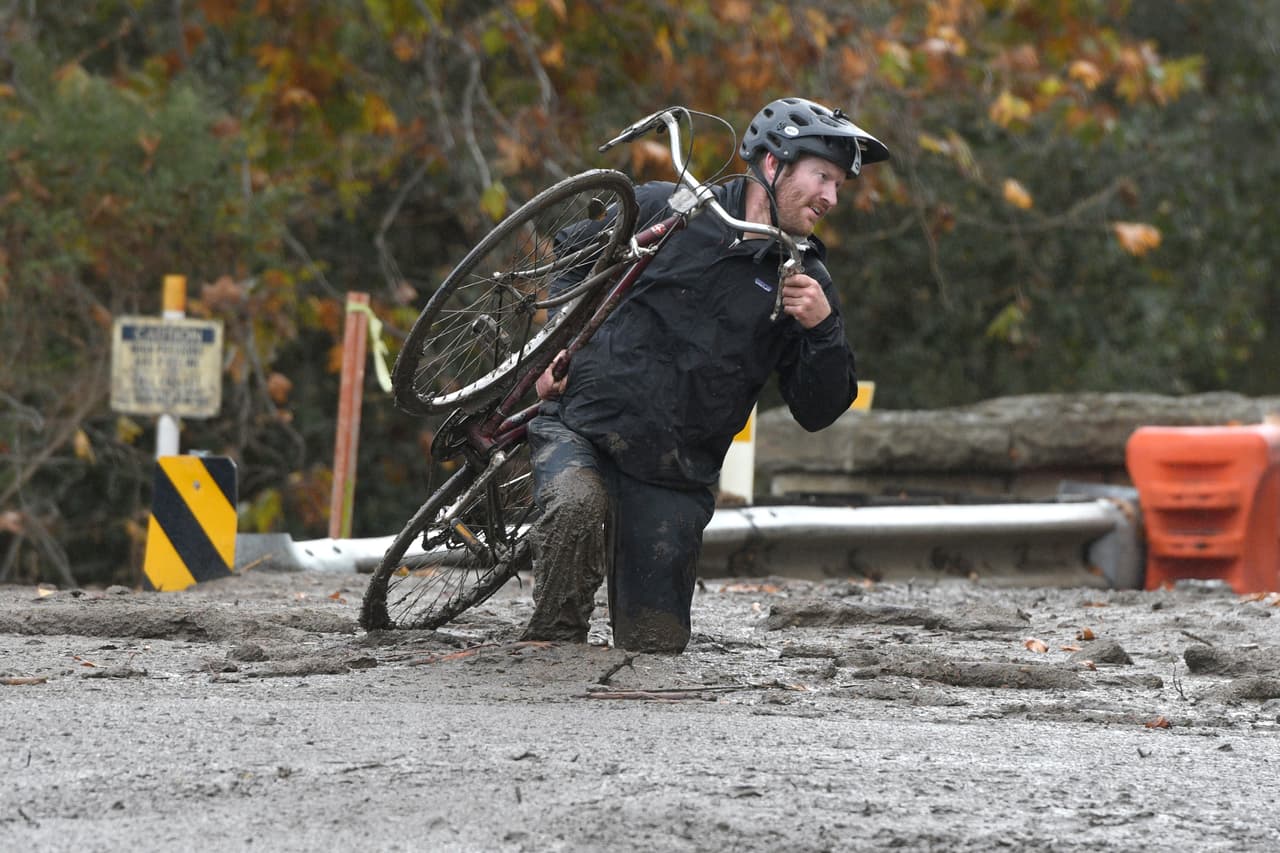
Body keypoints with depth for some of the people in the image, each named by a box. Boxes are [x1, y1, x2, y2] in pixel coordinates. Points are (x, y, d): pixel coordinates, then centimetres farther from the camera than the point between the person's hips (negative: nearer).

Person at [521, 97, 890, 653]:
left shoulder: (805, 283, 5)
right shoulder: (665, 209, -1)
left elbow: (816, 413, 2)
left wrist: (823, 328, -14)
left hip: (673, 480, 3)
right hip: (582, 425, -3)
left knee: (654, 645, -1)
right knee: (575, 509, -37)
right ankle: (552, 641, -12)